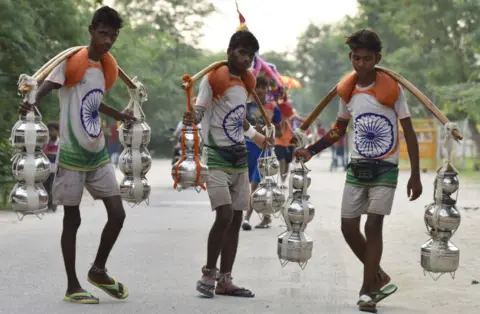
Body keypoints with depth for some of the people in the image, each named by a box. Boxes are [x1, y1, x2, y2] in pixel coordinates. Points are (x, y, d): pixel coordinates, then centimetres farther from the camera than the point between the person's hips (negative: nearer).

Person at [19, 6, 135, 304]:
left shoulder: (107, 66, 8)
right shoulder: (71, 61, -12)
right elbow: (44, 88, -23)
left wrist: (118, 115, 30)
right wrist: (31, 102, -44)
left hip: (99, 153, 6)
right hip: (72, 154, -6)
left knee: (118, 214, 1)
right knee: (72, 219, 2)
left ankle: (98, 271, 21)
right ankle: (73, 286, 12)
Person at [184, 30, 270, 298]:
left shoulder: (246, 82, 12)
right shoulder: (214, 78, -10)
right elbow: (200, 110, -14)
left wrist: (255, 135, 35)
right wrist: (192, 118, -35)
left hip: (240, 157, 8)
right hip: (217, 156, -7)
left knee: (236, 220, 6)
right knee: (224, 215, -18)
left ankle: (225, 281, 13)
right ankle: (209, 274, -2)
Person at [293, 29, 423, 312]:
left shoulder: (392, 89, -10)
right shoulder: (347, 90, 2)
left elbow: (409, 133, -6)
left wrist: (415, 176, -9)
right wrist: (311, 150, 6)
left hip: (385, 169, -5)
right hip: (357, 168, 5)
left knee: (373, 226, -12)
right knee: (349, 227, 3)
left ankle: (368, 290, -4)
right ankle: (379, 278, 21)